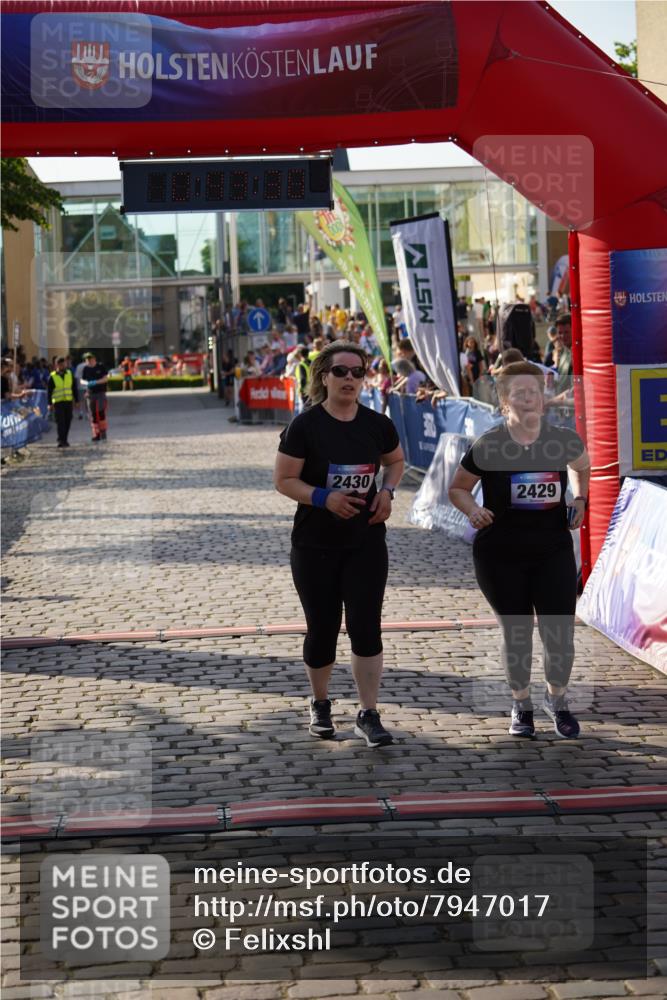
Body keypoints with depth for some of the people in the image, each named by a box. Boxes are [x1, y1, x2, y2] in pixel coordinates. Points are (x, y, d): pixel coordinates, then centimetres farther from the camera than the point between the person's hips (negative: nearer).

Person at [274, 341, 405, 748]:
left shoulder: (377, 424, 1)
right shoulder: (305, 426, -9)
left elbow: (396, 461, 19)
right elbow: (284, 480, -8)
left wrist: (388, 491, -1)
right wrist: (323, 497, -23)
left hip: (366, 543, 2)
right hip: (315, 546, -2)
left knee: (366, 626, -5)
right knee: (323, 627, 8)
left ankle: (369, 715, 2)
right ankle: (321, 705, 30)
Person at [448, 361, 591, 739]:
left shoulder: (564, 440, -3)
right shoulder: (488, 446, -9)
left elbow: (583, 467, 20)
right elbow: (458, 488, 4)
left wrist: (581, 500, 5)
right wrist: (473, 510, -15)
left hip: (553, 551, 1)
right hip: (501, 555, -1)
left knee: (561, 633, -2)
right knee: (516, 633, 9)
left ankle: (558, 700, 24)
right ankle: (522, 705, 29)